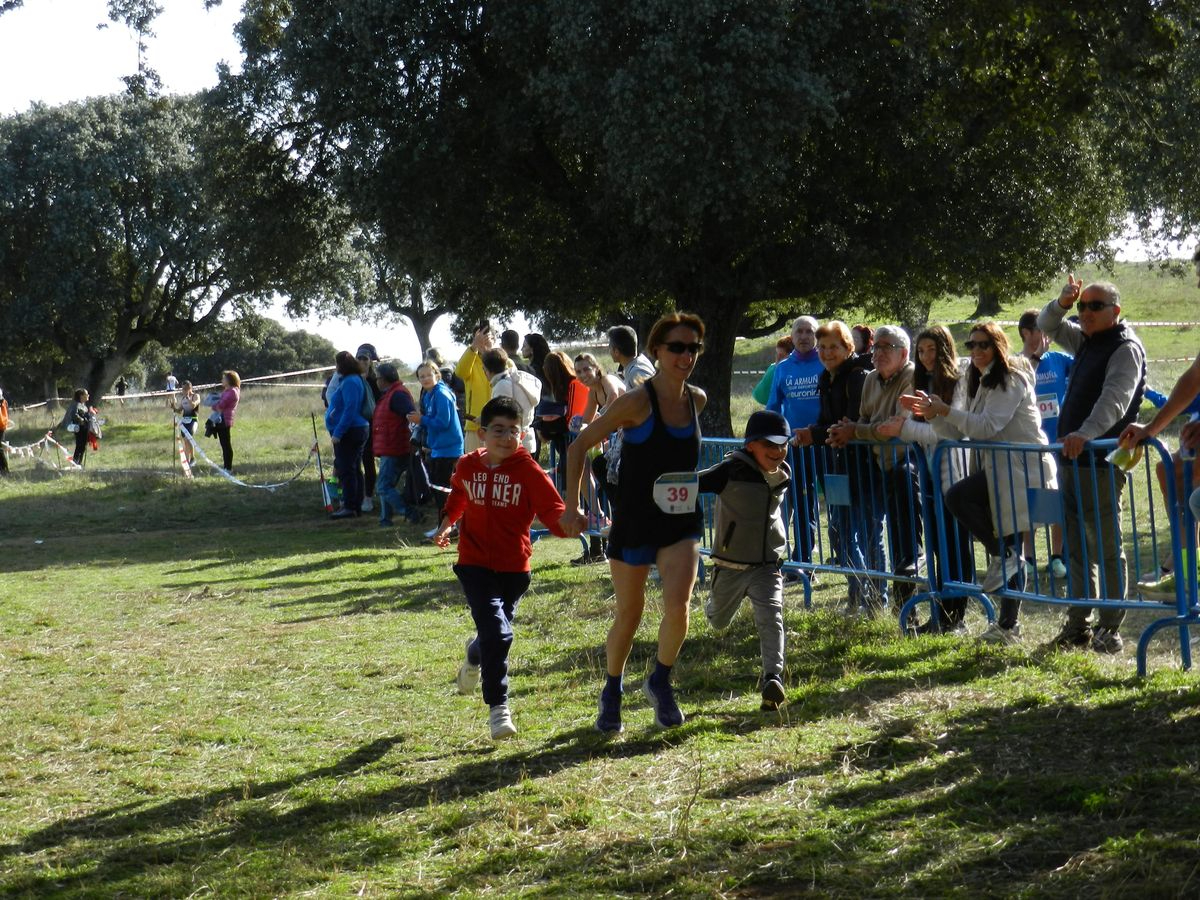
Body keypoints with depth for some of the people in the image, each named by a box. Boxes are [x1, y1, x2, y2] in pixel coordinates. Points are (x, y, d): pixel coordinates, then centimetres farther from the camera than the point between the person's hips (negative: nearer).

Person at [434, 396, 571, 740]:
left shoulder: (529, 471, -10)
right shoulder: (468, 466, 0)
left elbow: (552, 511, -19)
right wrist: (446, 523, 16)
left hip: (514, 568, 1)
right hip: (475, 564, -1)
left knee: (497, 633, 17)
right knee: (497, 634, -16)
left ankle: (474, 656, 55)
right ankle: (498, 708, -7)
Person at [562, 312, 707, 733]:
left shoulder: (697, 399, 2)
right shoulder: (637, 401, -15)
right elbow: (580, 446, -9)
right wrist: (571, 507, -11)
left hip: (681, 524, 4)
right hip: (634, 524, -3)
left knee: (678, 604, -17)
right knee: (629, 614, 8)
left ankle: (660, 682, 8)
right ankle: (612, 693, 31)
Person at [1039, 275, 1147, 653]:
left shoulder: (1125, 349, -10)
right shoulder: (1085, 341, 17)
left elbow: (1115, 399, -25)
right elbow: (1047, 326, 27)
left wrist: (1086, 433, -41)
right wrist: (1062, 304, 3)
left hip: (1102, 464, -9)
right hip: (1072, 460, 9)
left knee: (1106, 549, -5)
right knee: (1076, 547, 11)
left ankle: (1110, 629, -2)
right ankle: (1079, 624, 18)